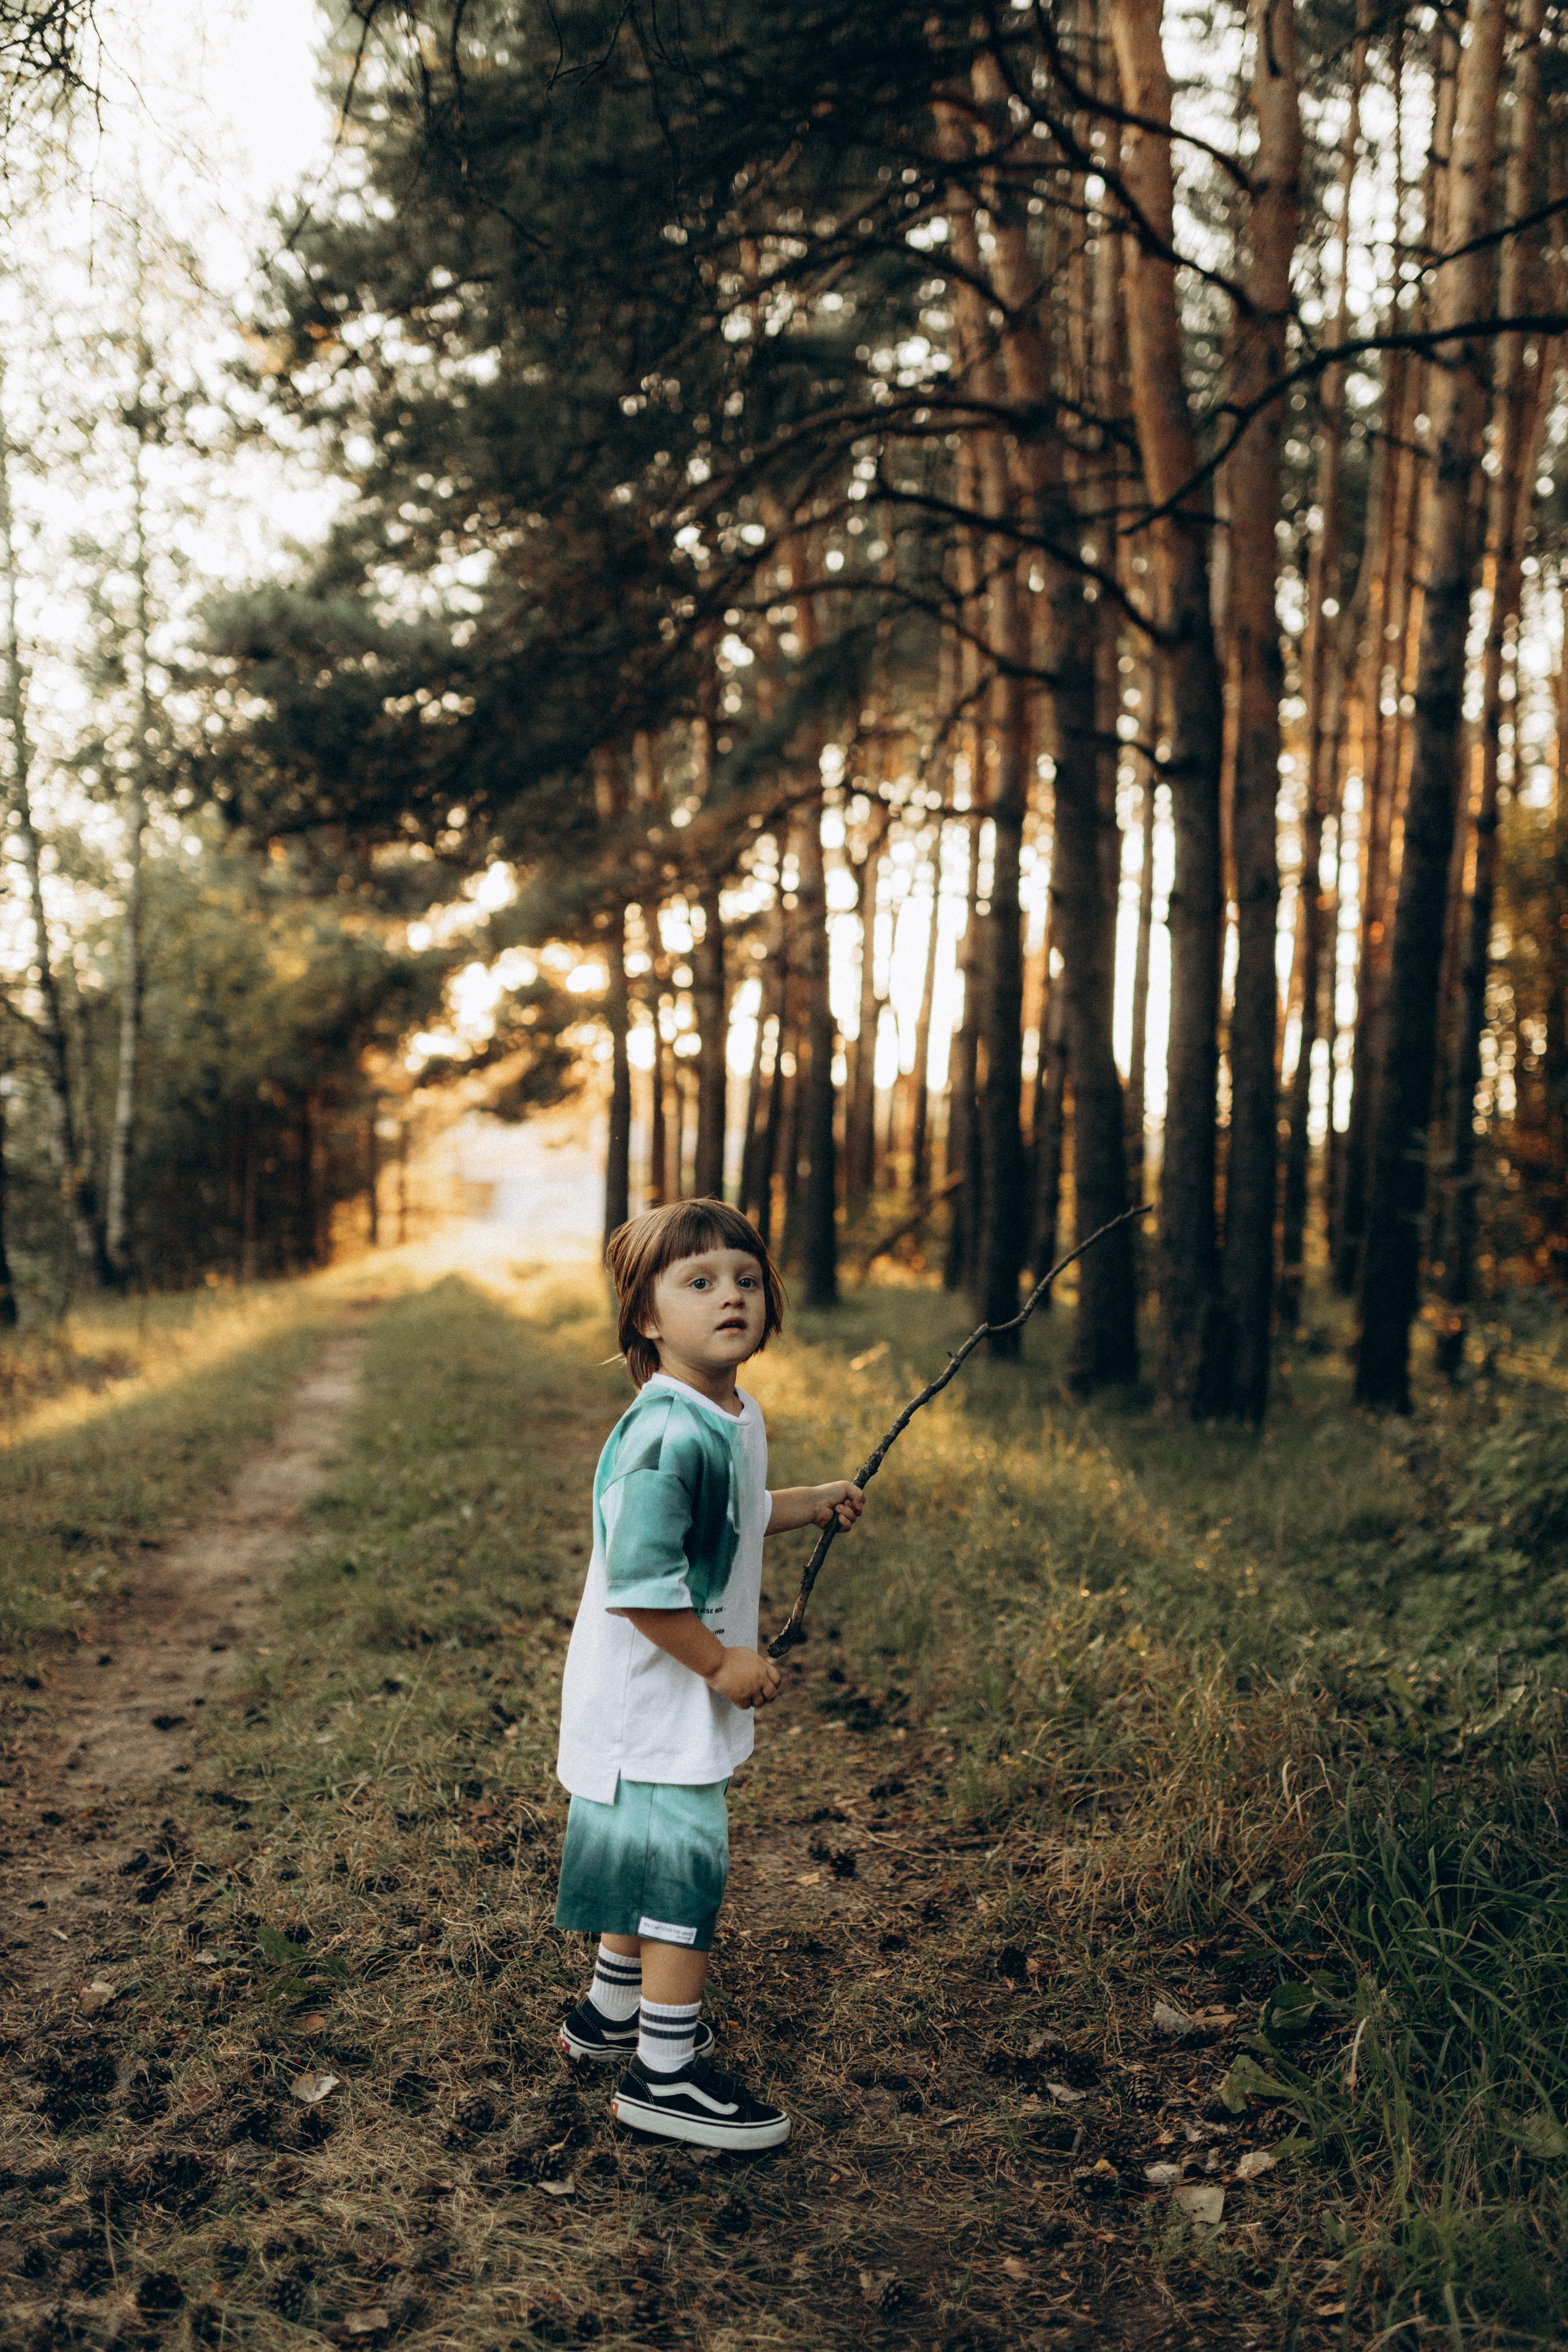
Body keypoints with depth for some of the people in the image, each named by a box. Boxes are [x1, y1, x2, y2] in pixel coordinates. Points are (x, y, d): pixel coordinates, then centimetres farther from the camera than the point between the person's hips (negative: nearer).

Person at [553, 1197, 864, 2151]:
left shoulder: (737, 1418, 5)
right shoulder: (668, 1437, -28)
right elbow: (639, 1582, -30)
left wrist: (813, 1504, 16)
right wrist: (721, 1664, -22)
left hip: (682, 1697, 10)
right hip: (653, 1702, -10)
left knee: (648, 1859, 23)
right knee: (687, 1869, -2)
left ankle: (611, 2015, 42)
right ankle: (666, 2077, 12)